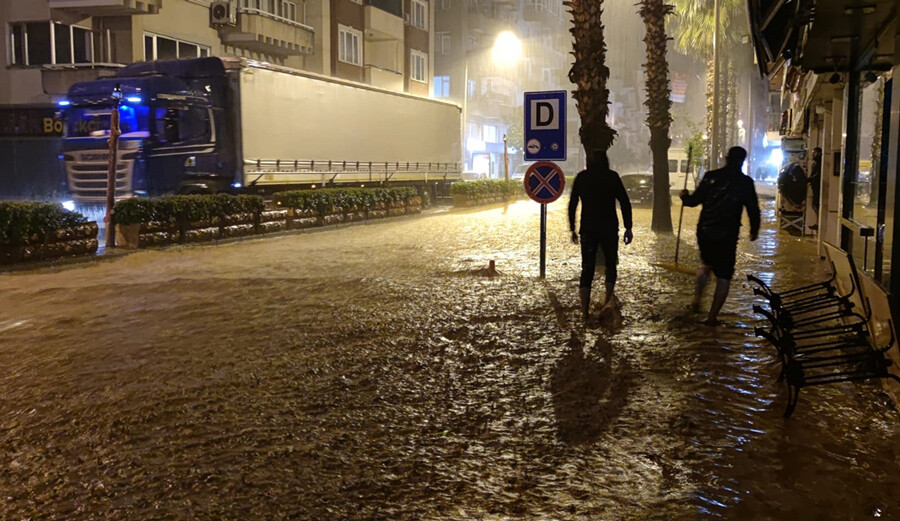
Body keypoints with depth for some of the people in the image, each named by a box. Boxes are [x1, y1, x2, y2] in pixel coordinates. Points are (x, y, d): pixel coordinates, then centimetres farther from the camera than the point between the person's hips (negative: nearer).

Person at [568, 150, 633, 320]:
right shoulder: (612, 176, 1)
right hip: (609, 228, -1)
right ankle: (608, 301, 9)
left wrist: (573, 229, 11)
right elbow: (625, 203, -3)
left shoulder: (581, 177, 5)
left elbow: (572, 205, 5)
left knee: (587, 269, 4)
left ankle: (585, 311, 1)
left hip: (587, 229, 1)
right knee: (611, 264, 17)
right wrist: (628, 228, 0)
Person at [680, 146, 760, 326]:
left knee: (707, 263, 30)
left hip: (704, 231, 3)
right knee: (724, 276, 5)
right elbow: (753, 209, 0)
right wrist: (754, 230, 17)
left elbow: (694, 200, 7)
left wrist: (685, 196, 30)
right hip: (727, 236, -3)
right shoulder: (745, 182, -4)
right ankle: (712, 317, 4)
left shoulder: (711, 177, 1)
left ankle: (696, 297, 25)